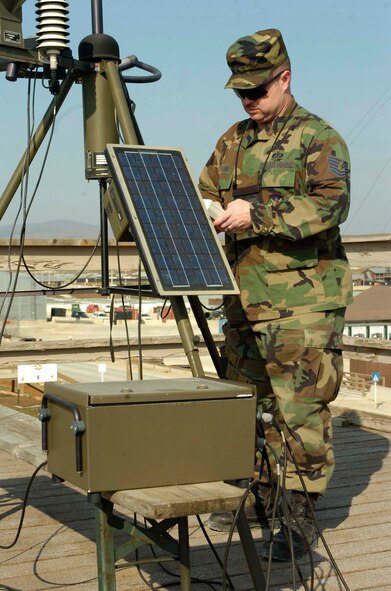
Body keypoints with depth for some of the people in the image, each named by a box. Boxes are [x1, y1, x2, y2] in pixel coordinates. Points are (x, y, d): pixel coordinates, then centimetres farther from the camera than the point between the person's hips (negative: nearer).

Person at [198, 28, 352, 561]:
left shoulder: (318, 138, -6)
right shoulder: (233, 141, 15)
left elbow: (331, 204, -20)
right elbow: (205, 194, 17)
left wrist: (256, 213, -26)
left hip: (303, 302, -7)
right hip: (246, 299, 7)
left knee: (300, 409, -6)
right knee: (249, 403, 15)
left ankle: (300, 517, 3)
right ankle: (262, 496, 30)